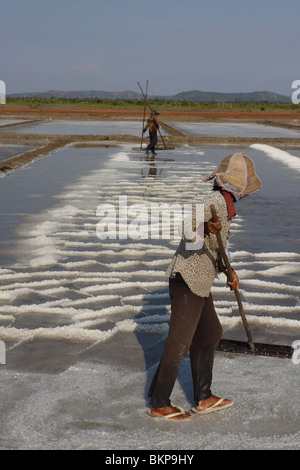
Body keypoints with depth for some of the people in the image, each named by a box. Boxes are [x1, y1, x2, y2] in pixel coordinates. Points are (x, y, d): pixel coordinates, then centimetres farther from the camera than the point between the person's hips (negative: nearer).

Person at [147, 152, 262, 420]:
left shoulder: (223, 203, 15)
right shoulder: (216, 200, -16)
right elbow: (188, 228, -30)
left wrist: (226, 270, 15)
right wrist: (204, 228, -50)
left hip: (199, 282, 10)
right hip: (188, 280, -10)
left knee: (210, 334, 17)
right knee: (179, 343, -1)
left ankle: (203, 398, 28)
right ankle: (159, 404, 11)